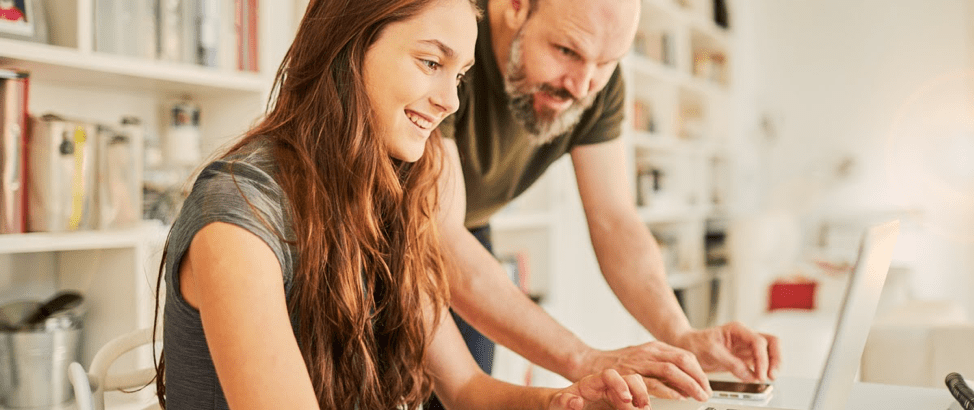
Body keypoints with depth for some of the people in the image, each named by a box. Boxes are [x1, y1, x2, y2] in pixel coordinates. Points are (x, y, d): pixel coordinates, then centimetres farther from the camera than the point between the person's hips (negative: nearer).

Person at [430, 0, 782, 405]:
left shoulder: (598, 83, -16)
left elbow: (614, 221, -15)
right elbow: (437, 236, -42)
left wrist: (681, 338, -31)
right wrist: (586, 361, -48)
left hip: (466, 235, 4)